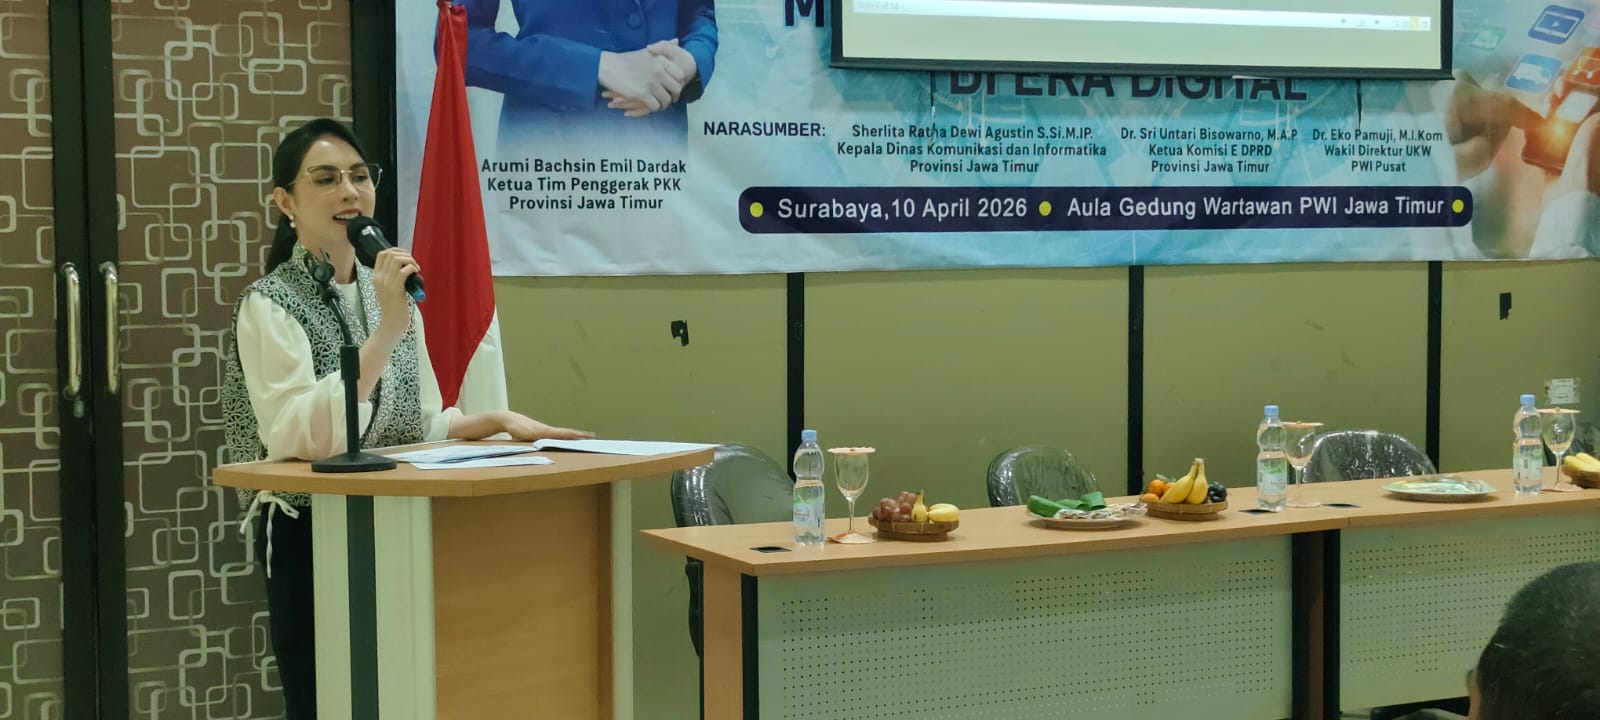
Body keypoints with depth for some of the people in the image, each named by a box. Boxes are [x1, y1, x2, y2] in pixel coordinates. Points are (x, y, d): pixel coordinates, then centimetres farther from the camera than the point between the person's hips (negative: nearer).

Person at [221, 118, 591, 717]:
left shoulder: (389, 288, 10)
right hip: (312, 539, -6)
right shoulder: (271, 303, -11)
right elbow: (300, 437, -27)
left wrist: (498, 422, 0)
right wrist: (387, 329, -31)